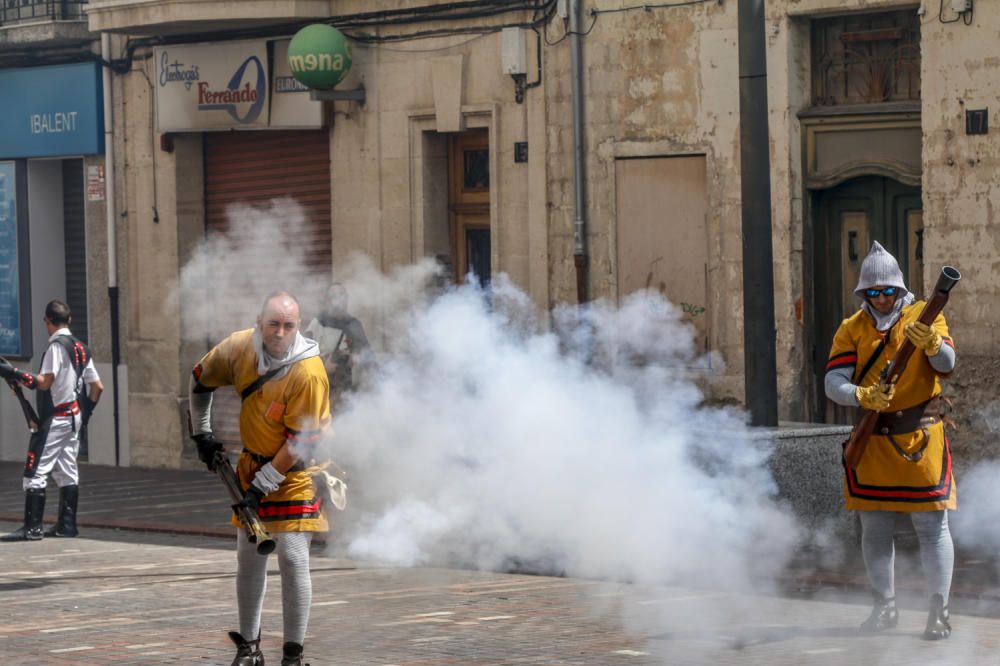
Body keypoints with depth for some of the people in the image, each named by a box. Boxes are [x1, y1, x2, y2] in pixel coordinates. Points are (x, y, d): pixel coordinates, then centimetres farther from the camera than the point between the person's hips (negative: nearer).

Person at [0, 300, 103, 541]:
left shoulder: (56, 346, -13)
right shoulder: (80, 348, 12)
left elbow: (44, 382, -21)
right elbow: (97, 387, 14)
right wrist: (87, 411, 22)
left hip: (55, 419, -9)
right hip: (75, 417, 9)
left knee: (35, 472, -9)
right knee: (67, 472, 13)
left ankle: (32, 527, -14)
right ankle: (67, 524, 14)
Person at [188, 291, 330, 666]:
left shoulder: (308, 373, -27)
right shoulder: (239, 348, -11)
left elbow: (301, 442, -23)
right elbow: (200, 380, 10)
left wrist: (263, 486, -22)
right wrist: (202, 434, 12)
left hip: (297, 471, -5)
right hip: (253, 464, 5)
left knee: (293, 558, -10)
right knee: (248, 558, 10)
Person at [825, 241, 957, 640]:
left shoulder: (924, 316, -1)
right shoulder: (852, 330, 4)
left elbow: (947, 364, -17)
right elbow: (833, 383, -6)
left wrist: (930, 342, -39)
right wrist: (863, 397, -26)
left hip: (921, 438, -3)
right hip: (873, 439, 3)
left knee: (932, 525, -5)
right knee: (874, 528, 9)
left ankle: (939, 611, -3)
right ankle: (885, 608, 22)